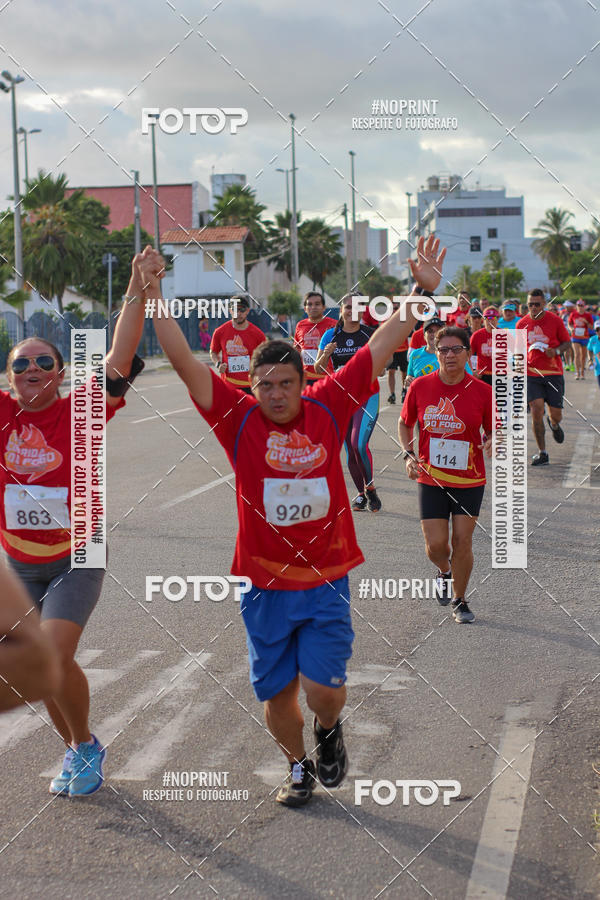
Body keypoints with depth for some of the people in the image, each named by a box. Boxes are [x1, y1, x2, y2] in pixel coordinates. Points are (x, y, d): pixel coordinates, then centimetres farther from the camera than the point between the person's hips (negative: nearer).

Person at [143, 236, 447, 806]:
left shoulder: (329, 408, -2)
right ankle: (298, 764, 39)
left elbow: (382, 346, -1)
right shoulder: (238, 419, -5)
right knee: (276, 695, 10)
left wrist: (421, 289, -5)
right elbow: (183, 362, -10)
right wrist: (153, 299, -17)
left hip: (326, 583, 0)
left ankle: (329, 730, 27)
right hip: (266, 585, 1)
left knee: (322, 690, -9)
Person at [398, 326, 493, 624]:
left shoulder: (482, 391, -6)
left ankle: (459, 601, 20)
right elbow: (404, 423, 11)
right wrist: (408, 454, -3)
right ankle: (445, 572, 34)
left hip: (469, 479, 0)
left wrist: (491, 441, -17)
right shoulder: (420, 386, -4)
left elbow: (492, 430, 6)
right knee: (435, 544, -3)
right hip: (430, 479, 1)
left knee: (462, 541, -1)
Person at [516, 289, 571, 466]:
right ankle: (542, 453, -5)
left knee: (556, 415, 1)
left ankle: (554, 424, 43)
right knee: (536, 410, -14)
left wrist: (556, 351, -13)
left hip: (553, 373, -1)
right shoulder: (522, 324, 4)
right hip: (531, 373, 1)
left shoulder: (555, 320, -3)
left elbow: (567, 342, 6)